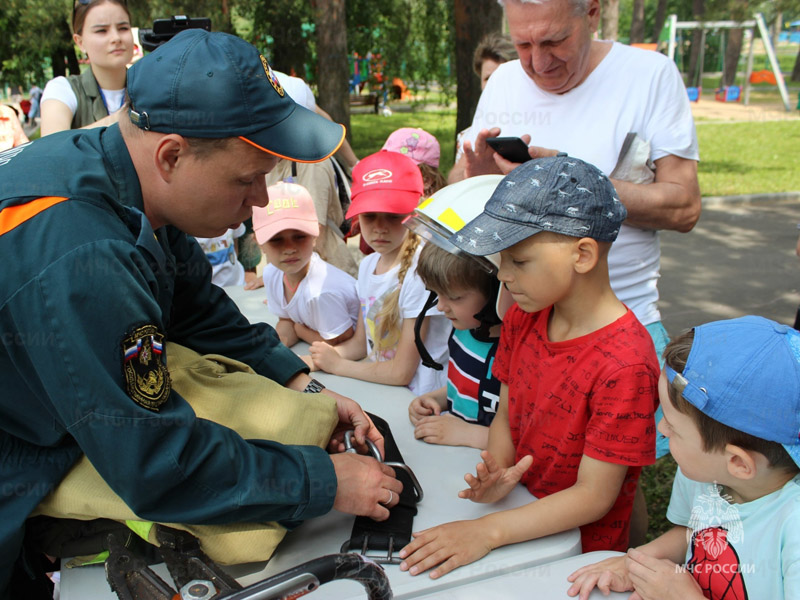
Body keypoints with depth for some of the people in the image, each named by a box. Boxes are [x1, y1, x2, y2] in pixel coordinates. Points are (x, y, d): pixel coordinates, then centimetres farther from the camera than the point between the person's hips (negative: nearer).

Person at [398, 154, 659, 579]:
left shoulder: (625, 364, -25)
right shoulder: (522, 318, -3)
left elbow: (594, 496, -20)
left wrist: (487, 531, -26)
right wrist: (498, 475, -14)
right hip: (521, 513, 6)